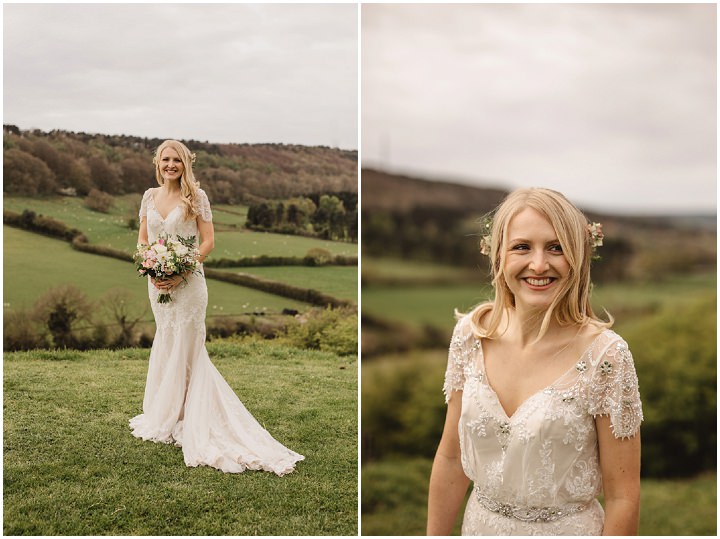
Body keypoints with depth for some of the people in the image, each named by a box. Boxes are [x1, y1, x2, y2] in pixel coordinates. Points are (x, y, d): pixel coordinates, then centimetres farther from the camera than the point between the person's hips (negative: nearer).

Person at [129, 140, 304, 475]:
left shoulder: (196, 196, -7)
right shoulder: (149, 196, 7)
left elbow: (209, 241, -9)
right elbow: (142, 239, 11)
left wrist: (180, 272, -17)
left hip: (187, 281, -5)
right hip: (157, 282, 5)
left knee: (184, 348, 0)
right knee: (166, 344, 15)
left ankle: (172, 419, 12)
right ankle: (166, 415, 29)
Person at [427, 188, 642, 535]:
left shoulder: (605, 356, -21)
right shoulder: (470, 334, -10)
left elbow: (623, 498, -14)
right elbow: (450, 458, -1)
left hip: (567, 527, -3)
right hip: (479, 523, 4)